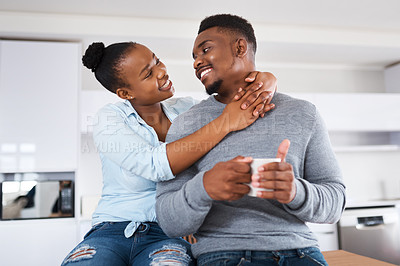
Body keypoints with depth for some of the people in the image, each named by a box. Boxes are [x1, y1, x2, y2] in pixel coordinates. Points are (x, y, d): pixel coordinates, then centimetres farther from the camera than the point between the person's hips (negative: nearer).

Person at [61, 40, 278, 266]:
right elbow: (156, 166, -23)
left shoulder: (188, 110, 5)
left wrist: (265, 84, -15)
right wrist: (225, 123, -23)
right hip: (112, 231, 0)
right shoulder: (108, 121, -4)